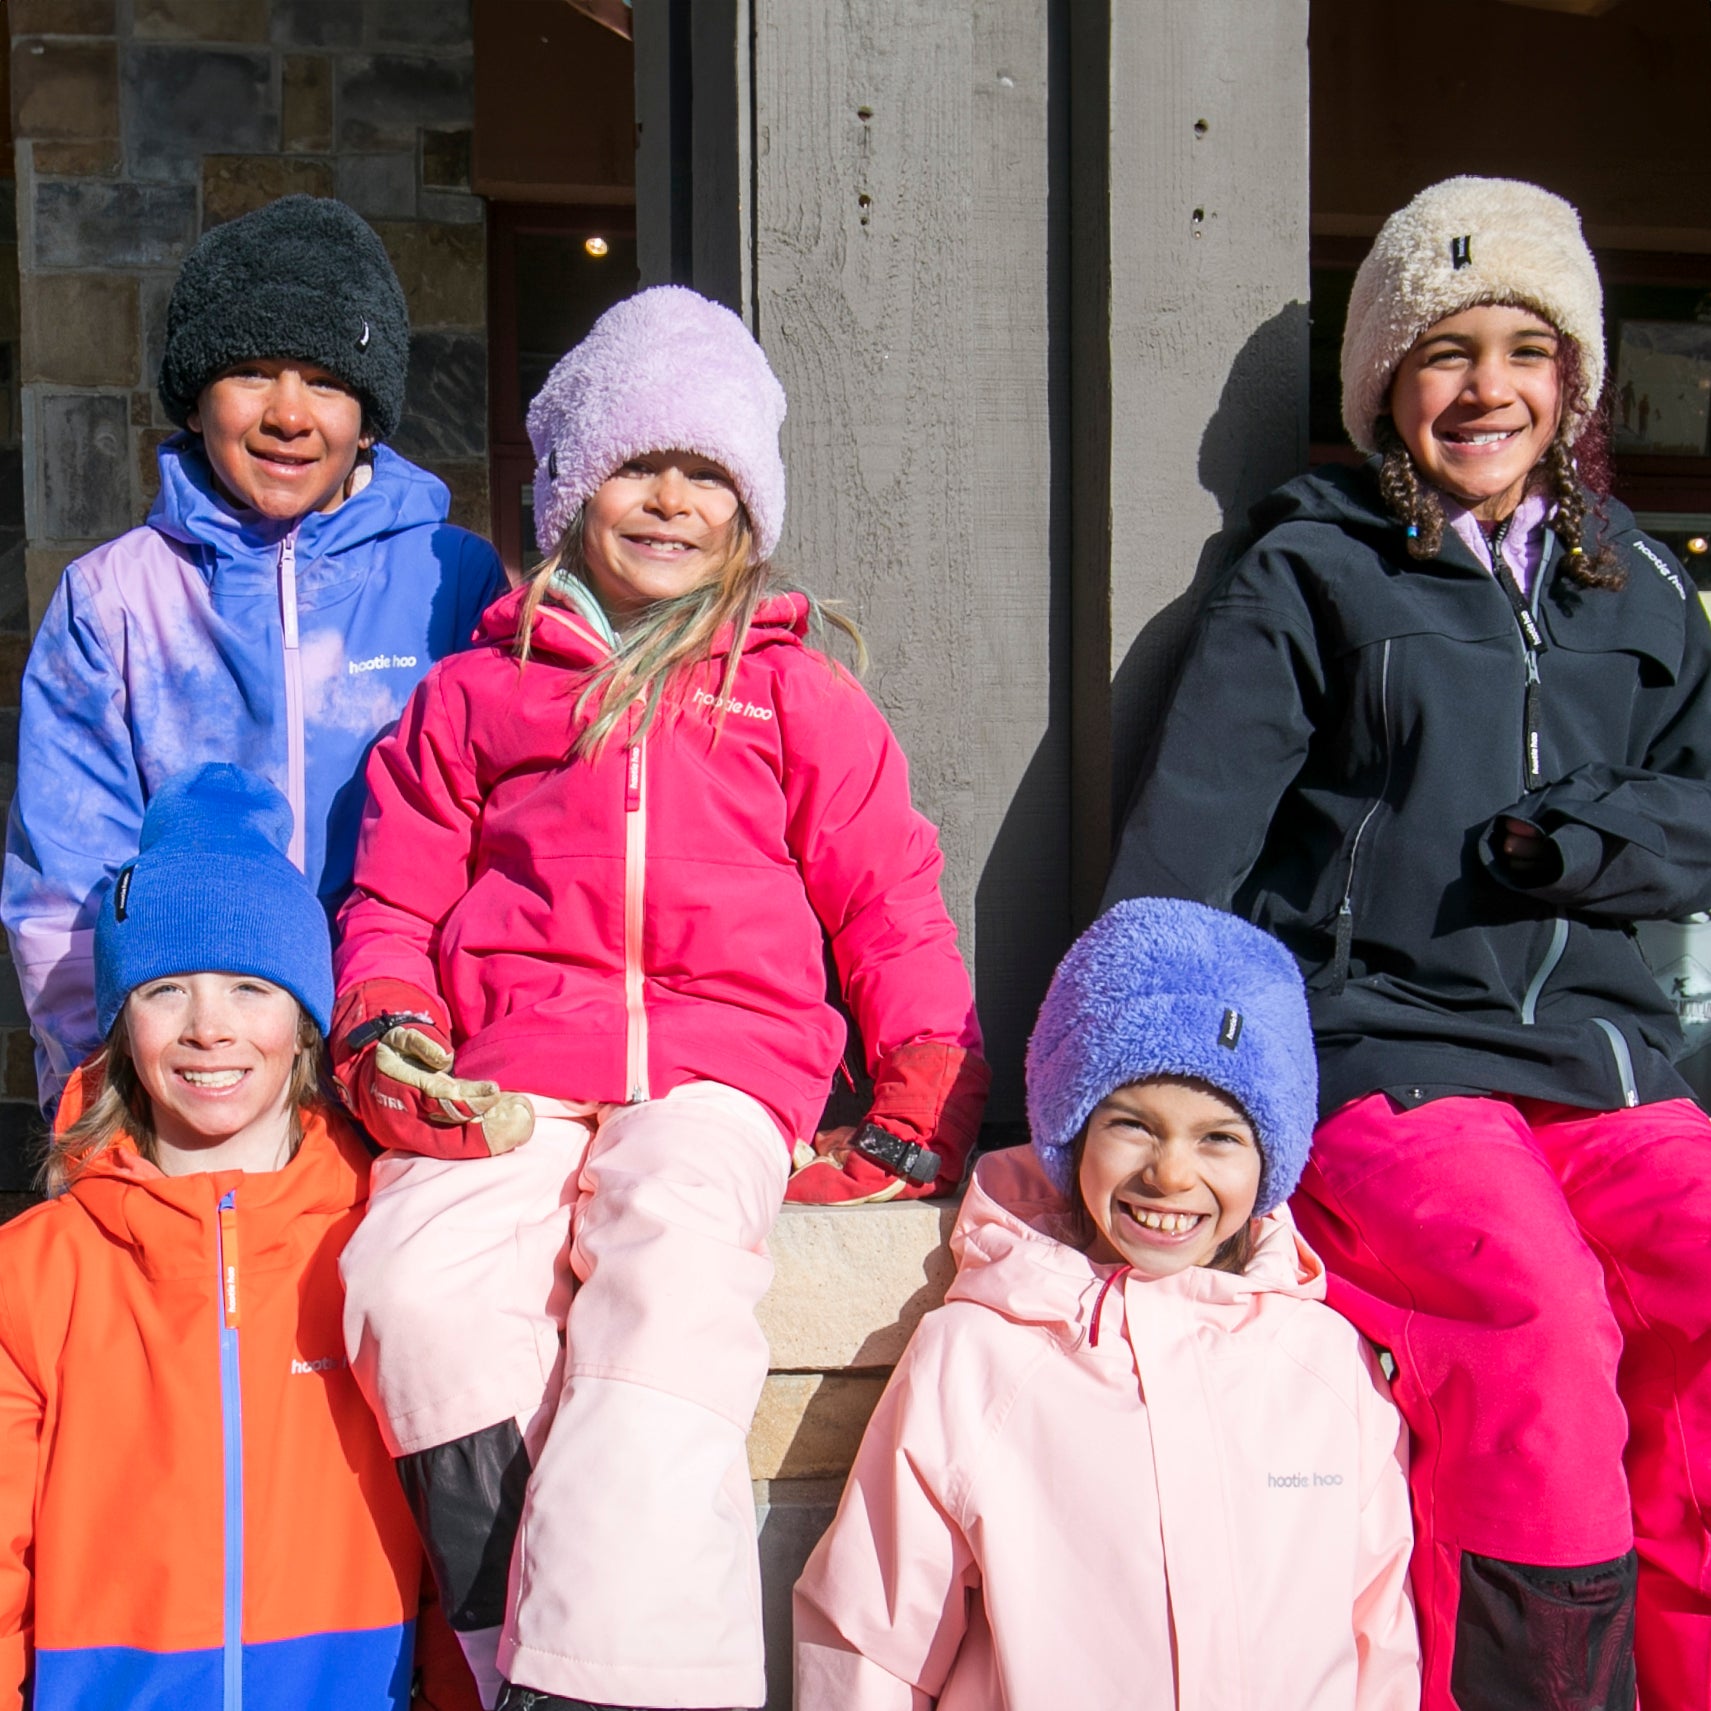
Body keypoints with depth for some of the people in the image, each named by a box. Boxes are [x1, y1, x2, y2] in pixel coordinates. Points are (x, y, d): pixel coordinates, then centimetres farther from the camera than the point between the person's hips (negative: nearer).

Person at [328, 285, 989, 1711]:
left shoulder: (799, 695, 19)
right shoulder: (473, 692, 21)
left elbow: (890, 910, 16)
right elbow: (395, 896, 20)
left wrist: (922, 1114, 4)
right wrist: (386, 1035, -1)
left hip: (725, 1059, -1)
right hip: (513, 1071, 2)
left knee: (668, 1267, -33)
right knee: (418, 1284, -28)